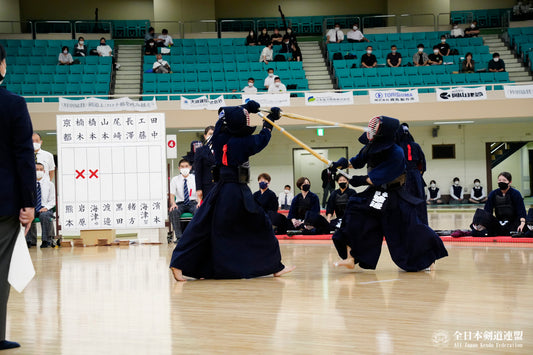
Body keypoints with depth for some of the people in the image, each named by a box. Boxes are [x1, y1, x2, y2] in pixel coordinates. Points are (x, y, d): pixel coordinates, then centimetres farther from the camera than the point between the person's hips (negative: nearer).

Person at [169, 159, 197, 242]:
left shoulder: (195, 178, 6)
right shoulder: (175, 180, 7)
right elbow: (172, 195, 1)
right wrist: (173, 203, -22)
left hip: (192, 203, -1)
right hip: (180, 204, 1)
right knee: (173, 212, -34)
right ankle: (179, 237, -30)